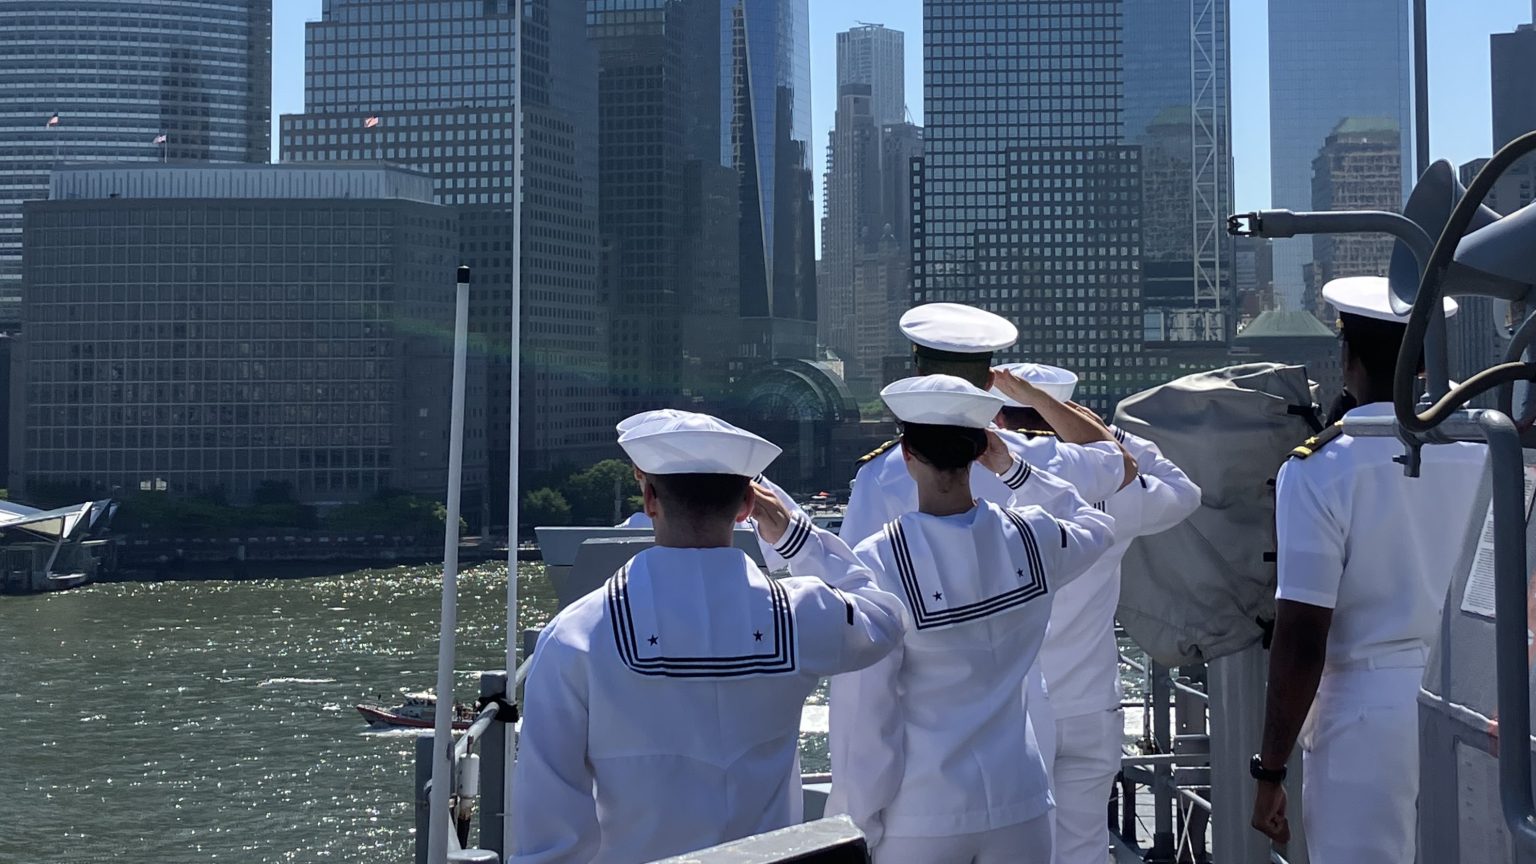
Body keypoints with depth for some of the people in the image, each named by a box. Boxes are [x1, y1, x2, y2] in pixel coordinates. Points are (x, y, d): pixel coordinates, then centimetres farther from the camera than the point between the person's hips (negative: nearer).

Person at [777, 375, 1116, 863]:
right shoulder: (1030, 540, -5)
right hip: (1017, 805, 4)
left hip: (919, 817, -3)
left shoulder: (877, 565, -17)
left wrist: (858, 822, -4)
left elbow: (863, 712, -14)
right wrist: (1012, 469, 22)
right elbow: (1097, 527, 20)